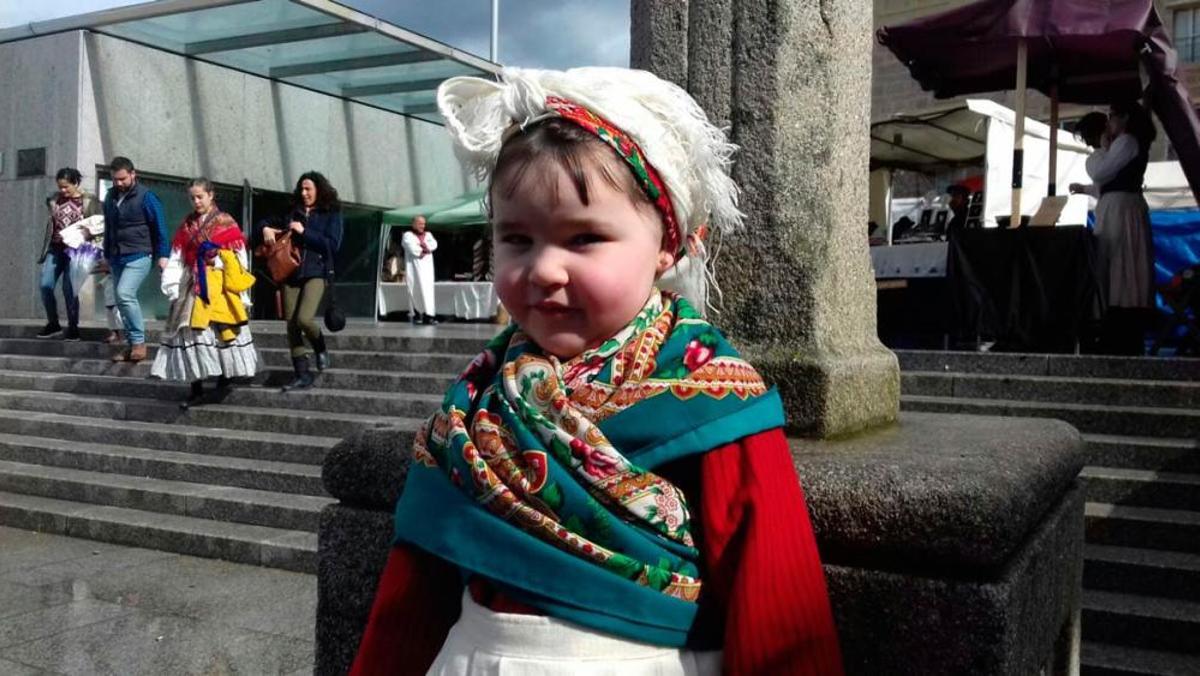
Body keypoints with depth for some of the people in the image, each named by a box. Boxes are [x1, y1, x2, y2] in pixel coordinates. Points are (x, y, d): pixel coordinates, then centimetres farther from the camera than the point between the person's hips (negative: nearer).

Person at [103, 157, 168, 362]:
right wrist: (106, 255, 25)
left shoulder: (145, 196, -7)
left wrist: (162, 255, -9)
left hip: (138, 256, -7)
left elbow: (160, 227, -6)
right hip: (116, 258, 7)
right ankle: (132, 345, 15)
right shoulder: (110, 196, 14)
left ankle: (139, 342, -14)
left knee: (125, 294, -22)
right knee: (122, 300, 7)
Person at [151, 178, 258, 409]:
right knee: (192, 335, 0)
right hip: (194, 286, 4)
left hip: (220, 285, -4)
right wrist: (173, 286, -2)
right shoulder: (186, 226, 12)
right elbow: (177, 259, 9)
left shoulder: (226, 223, -1)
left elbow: (239, 259, -3)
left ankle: (225, 374, 13)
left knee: (222, 331, -3)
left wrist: (240, 291, -6)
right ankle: (196, 390, 5)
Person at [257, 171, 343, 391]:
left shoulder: (331, 215, 3)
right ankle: (303, 374, 9)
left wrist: (304, 232, -11)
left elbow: (333, 245, -9)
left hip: (315, 273, -5)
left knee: (304, 319, -22)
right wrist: (265, 228, 4)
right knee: (291, 324, 2)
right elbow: (267, 222, 28)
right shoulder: (292, 214, 14)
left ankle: (320, 349, 11)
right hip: (291, 273, 5)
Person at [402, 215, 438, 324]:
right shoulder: (408, 235, 7)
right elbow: (411, 247, -11)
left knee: (427, 289, -9)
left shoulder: (428, 234, 20)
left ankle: (428, 315, -16)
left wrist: (422, 248, -13)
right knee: (414, 290, -5)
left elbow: (434, 245, 1)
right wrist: (423, 251, -5)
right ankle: (415, 314, 1)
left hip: (427, 266, 3)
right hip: (413, 265, -3)